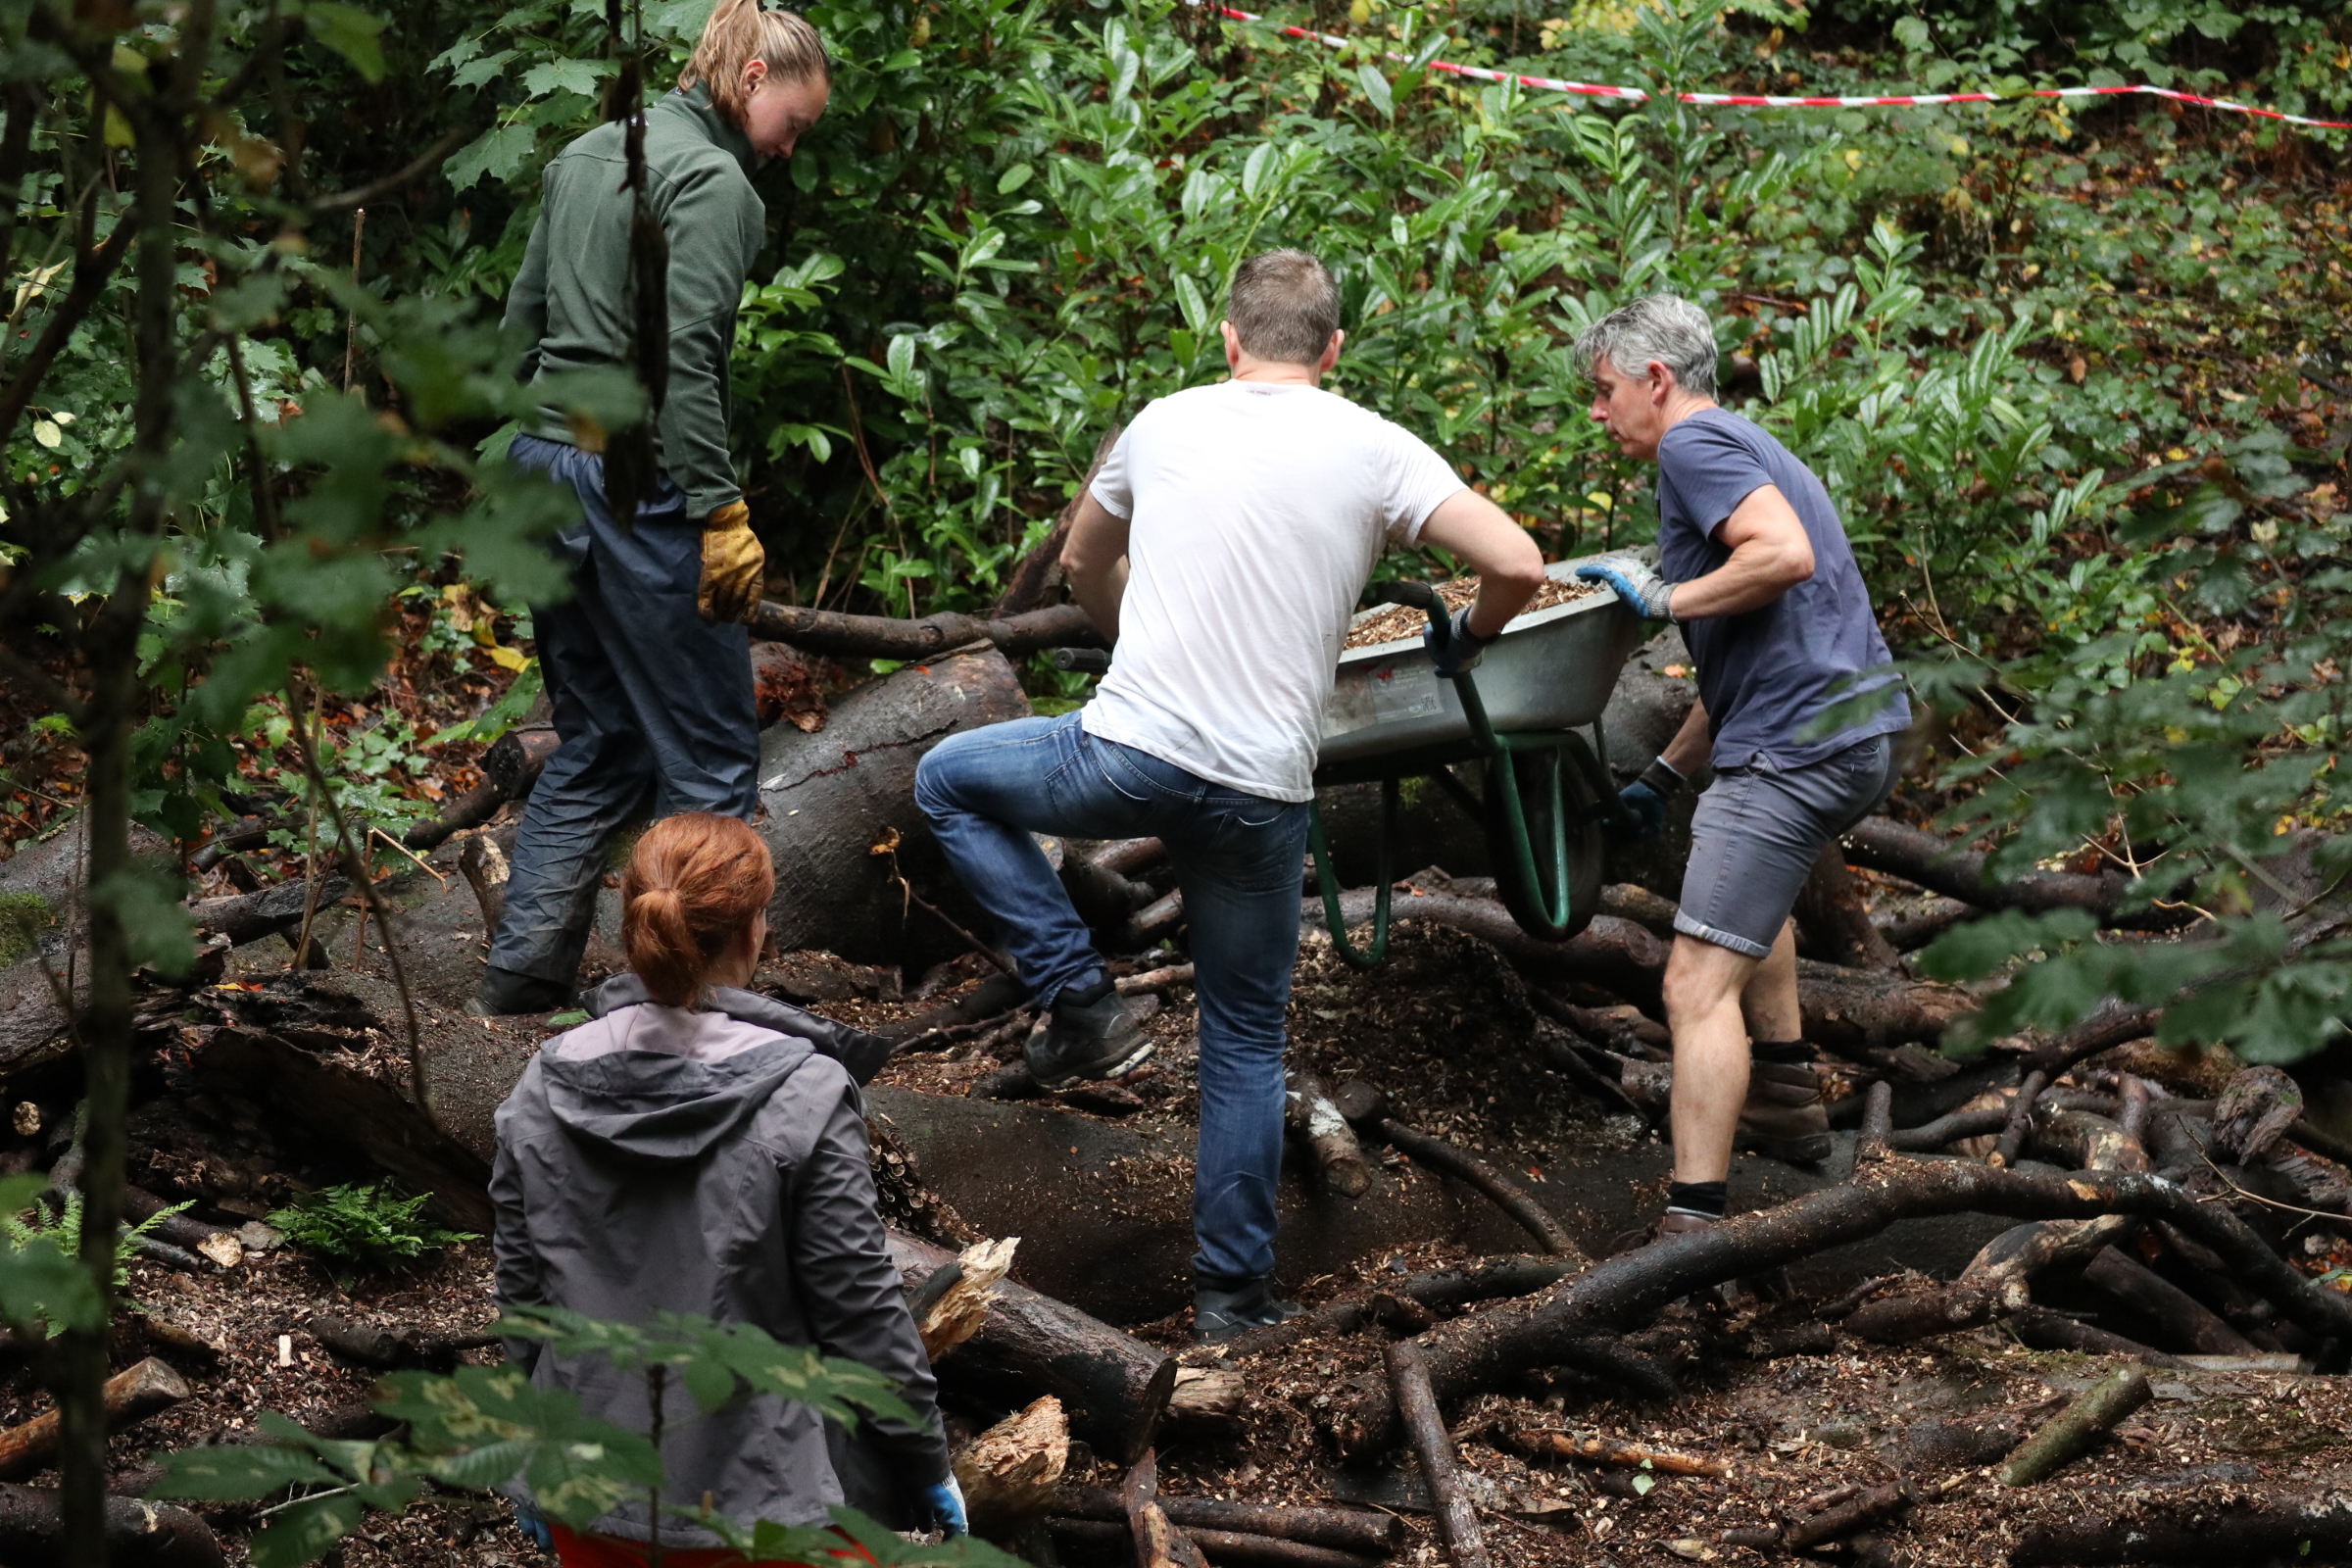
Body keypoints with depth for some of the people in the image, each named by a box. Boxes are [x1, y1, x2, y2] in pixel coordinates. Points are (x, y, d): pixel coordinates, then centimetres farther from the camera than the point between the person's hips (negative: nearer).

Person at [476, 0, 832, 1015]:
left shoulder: (583, 157, 15)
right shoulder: (714, 181, -11)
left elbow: (523, 324, 19)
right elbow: (684, 359, -20)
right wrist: (722, 512, -19)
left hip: (544, 468, 9)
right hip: (640, 485, -9)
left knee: (595, 743, 17)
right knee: (709, 757, 0)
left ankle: (523, 972, 13)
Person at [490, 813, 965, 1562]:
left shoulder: (542, 1093, -2)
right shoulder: (804, 1101, -15)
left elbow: (522, 1297, 7)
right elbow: (861, 1310, -9)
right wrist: (926, 1467, 4)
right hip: (755, 1506, -4)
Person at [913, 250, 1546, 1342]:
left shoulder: (1165, 426, 9)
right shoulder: (1373, 452, 2)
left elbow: (1083, 563, 27)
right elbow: (1516, 564, -6)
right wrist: (1470, 637, 16)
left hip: (1126, 756, -1)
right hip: (1262, 791, 1)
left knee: (948, 781, 25)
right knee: (1245, 1040, 15)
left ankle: (1080, 1005, 15)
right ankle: (1232, 1288, 18)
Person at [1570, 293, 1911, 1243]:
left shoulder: (1695, 445, -6)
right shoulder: (1743, 448, 25)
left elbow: (1785, 554, -25)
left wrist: (1666, 597, -13)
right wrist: (1666, 772, 29)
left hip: (1799, 744, -11)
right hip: (1864, 730, 11)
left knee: (1700, 984, -14)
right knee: (1750, 876, 39)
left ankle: (1693, 1226, -21)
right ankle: (1785, 1100, 41)